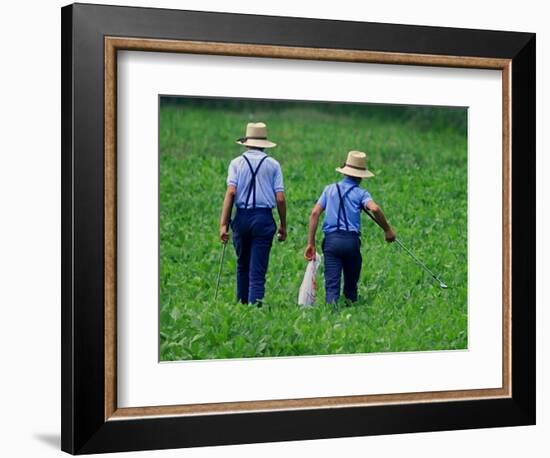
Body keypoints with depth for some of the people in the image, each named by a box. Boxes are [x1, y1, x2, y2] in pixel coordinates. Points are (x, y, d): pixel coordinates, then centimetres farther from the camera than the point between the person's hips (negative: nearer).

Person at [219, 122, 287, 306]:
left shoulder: (237, 162, 4)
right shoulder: (273, 164, 4)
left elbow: (230, 192, -7)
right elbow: (280, 198, -1)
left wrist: (224, 224, -8)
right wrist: (283, 226, 8)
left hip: (242, 218, 1)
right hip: (264, 218, -1)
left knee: (242, 265, 18)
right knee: (258, 269, 0)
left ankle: (242, 303, 25)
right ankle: (255, 303, -8)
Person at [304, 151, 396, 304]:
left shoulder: (330, 189, 14)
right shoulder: (360, 193, 6)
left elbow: (315, 213, 5)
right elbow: (374, 208, -15)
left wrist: (310, 243, 5)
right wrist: (387, 230, -3)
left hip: (331, 240, 1)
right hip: (351, 240, -1)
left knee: (332, 284, -5)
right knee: (351, 284, 16)